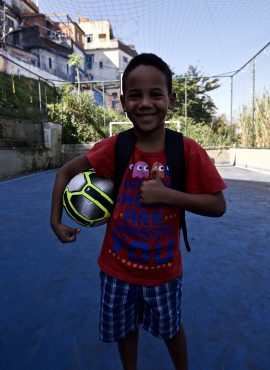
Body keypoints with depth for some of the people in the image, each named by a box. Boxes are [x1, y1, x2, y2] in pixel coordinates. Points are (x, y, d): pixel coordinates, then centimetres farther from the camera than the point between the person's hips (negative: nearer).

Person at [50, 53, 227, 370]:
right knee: (125, 328, 25)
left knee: (171, 328, 26)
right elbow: (66, 172, -2)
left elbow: (218, 206, -14)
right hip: (118, 267, 1)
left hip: (164, 269, 0)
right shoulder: (114, 147, -14)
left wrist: (166, 194, -26)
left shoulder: (188, 151, -16)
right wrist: (56, 220, -6)